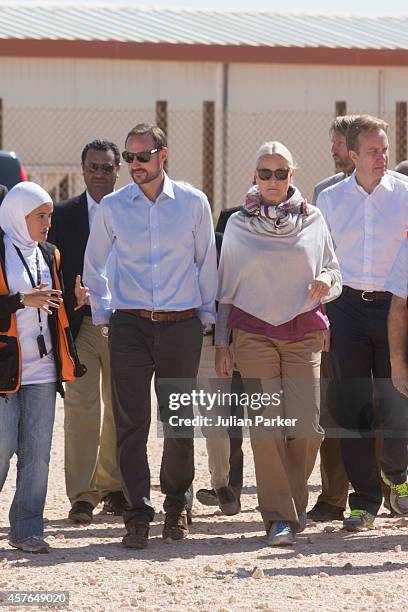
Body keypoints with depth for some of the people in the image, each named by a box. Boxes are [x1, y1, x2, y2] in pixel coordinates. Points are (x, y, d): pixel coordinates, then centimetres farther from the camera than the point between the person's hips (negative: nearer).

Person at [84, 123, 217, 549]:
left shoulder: (193, 203, 2)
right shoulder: (112, 207, 3)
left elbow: (205, 263, 10)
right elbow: (94, 265, 16)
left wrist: (206, 317, 10)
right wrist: (102, 314, 14)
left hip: (181, 324, 0)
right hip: (129, 326, 0)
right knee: (131, 422, -6)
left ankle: (176, 506, 21)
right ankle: (138, 515, -5)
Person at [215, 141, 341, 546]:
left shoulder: (312, 220, 10)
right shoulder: (239, 225, 8)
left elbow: (334, 274, 17)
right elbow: (225, 286, 11)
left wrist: (326, 281, -8)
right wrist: (220, 343, 7)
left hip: (304, 332, 1)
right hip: (253, 333, -1)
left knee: (307, 427, -8)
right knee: (266, 426, -10)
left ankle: (294, 502, 16)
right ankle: (278, 517, -7)